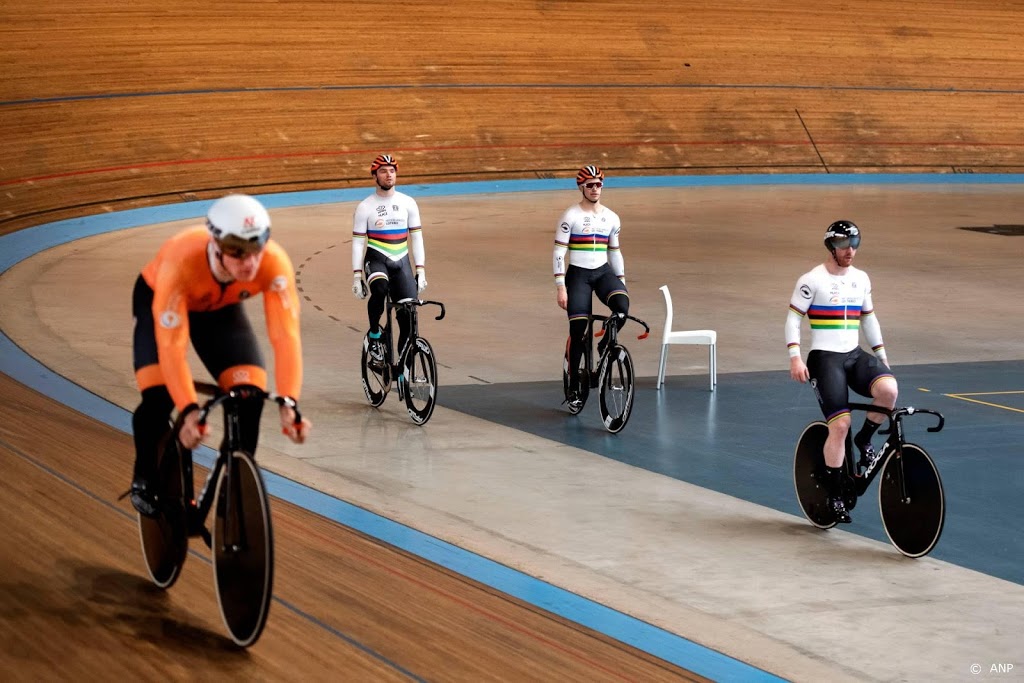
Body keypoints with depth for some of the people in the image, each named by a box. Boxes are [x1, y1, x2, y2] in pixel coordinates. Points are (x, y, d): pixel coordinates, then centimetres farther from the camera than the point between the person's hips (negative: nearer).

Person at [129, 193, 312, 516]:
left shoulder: (275, 263, -37)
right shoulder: (182, 262, -43)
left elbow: (286, 335, -38)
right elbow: (171, 346, -43)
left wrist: (289, 403, -49)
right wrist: (189, 411, -52)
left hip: (221, 308, 3)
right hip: (159, 298, -3)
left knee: (249, 397, -15)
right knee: (158, 396, -22)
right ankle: (145, 478, 6)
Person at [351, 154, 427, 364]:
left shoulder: (408, 203, 5)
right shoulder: (365, 207, -2)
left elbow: (416, 236, 9)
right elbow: (358, 242, -1)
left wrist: (420, 270, 3)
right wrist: (357, 276, -7)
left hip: (402, 262, 3)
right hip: (376, 260, -3)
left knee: (408, 318, -4)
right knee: (379, 289, -36)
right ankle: (374, 335, -15)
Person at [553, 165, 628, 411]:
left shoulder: (611, 218, 8)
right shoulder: (571, 216, -6)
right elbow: (559, 251, -8)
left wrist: (622, 281, 13)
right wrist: (560, 286, -13)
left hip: (603, 272, 3)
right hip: (578, 274, -3)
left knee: (622, 304, -28)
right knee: (578, 330, -8)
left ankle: (606, 345, -2)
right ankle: (573, 387, 5)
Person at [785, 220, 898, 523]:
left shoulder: (861, 279, 11)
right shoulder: (812, 280, -6)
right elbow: (793, 319, -5)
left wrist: (882, 356, 17)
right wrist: (795, 358, -15)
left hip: (855, 355, 5)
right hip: (825, 358, -5)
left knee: (889, 389, -27)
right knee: (840, 424, -15)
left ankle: (865, 439, 1)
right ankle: (834, 495, -1)